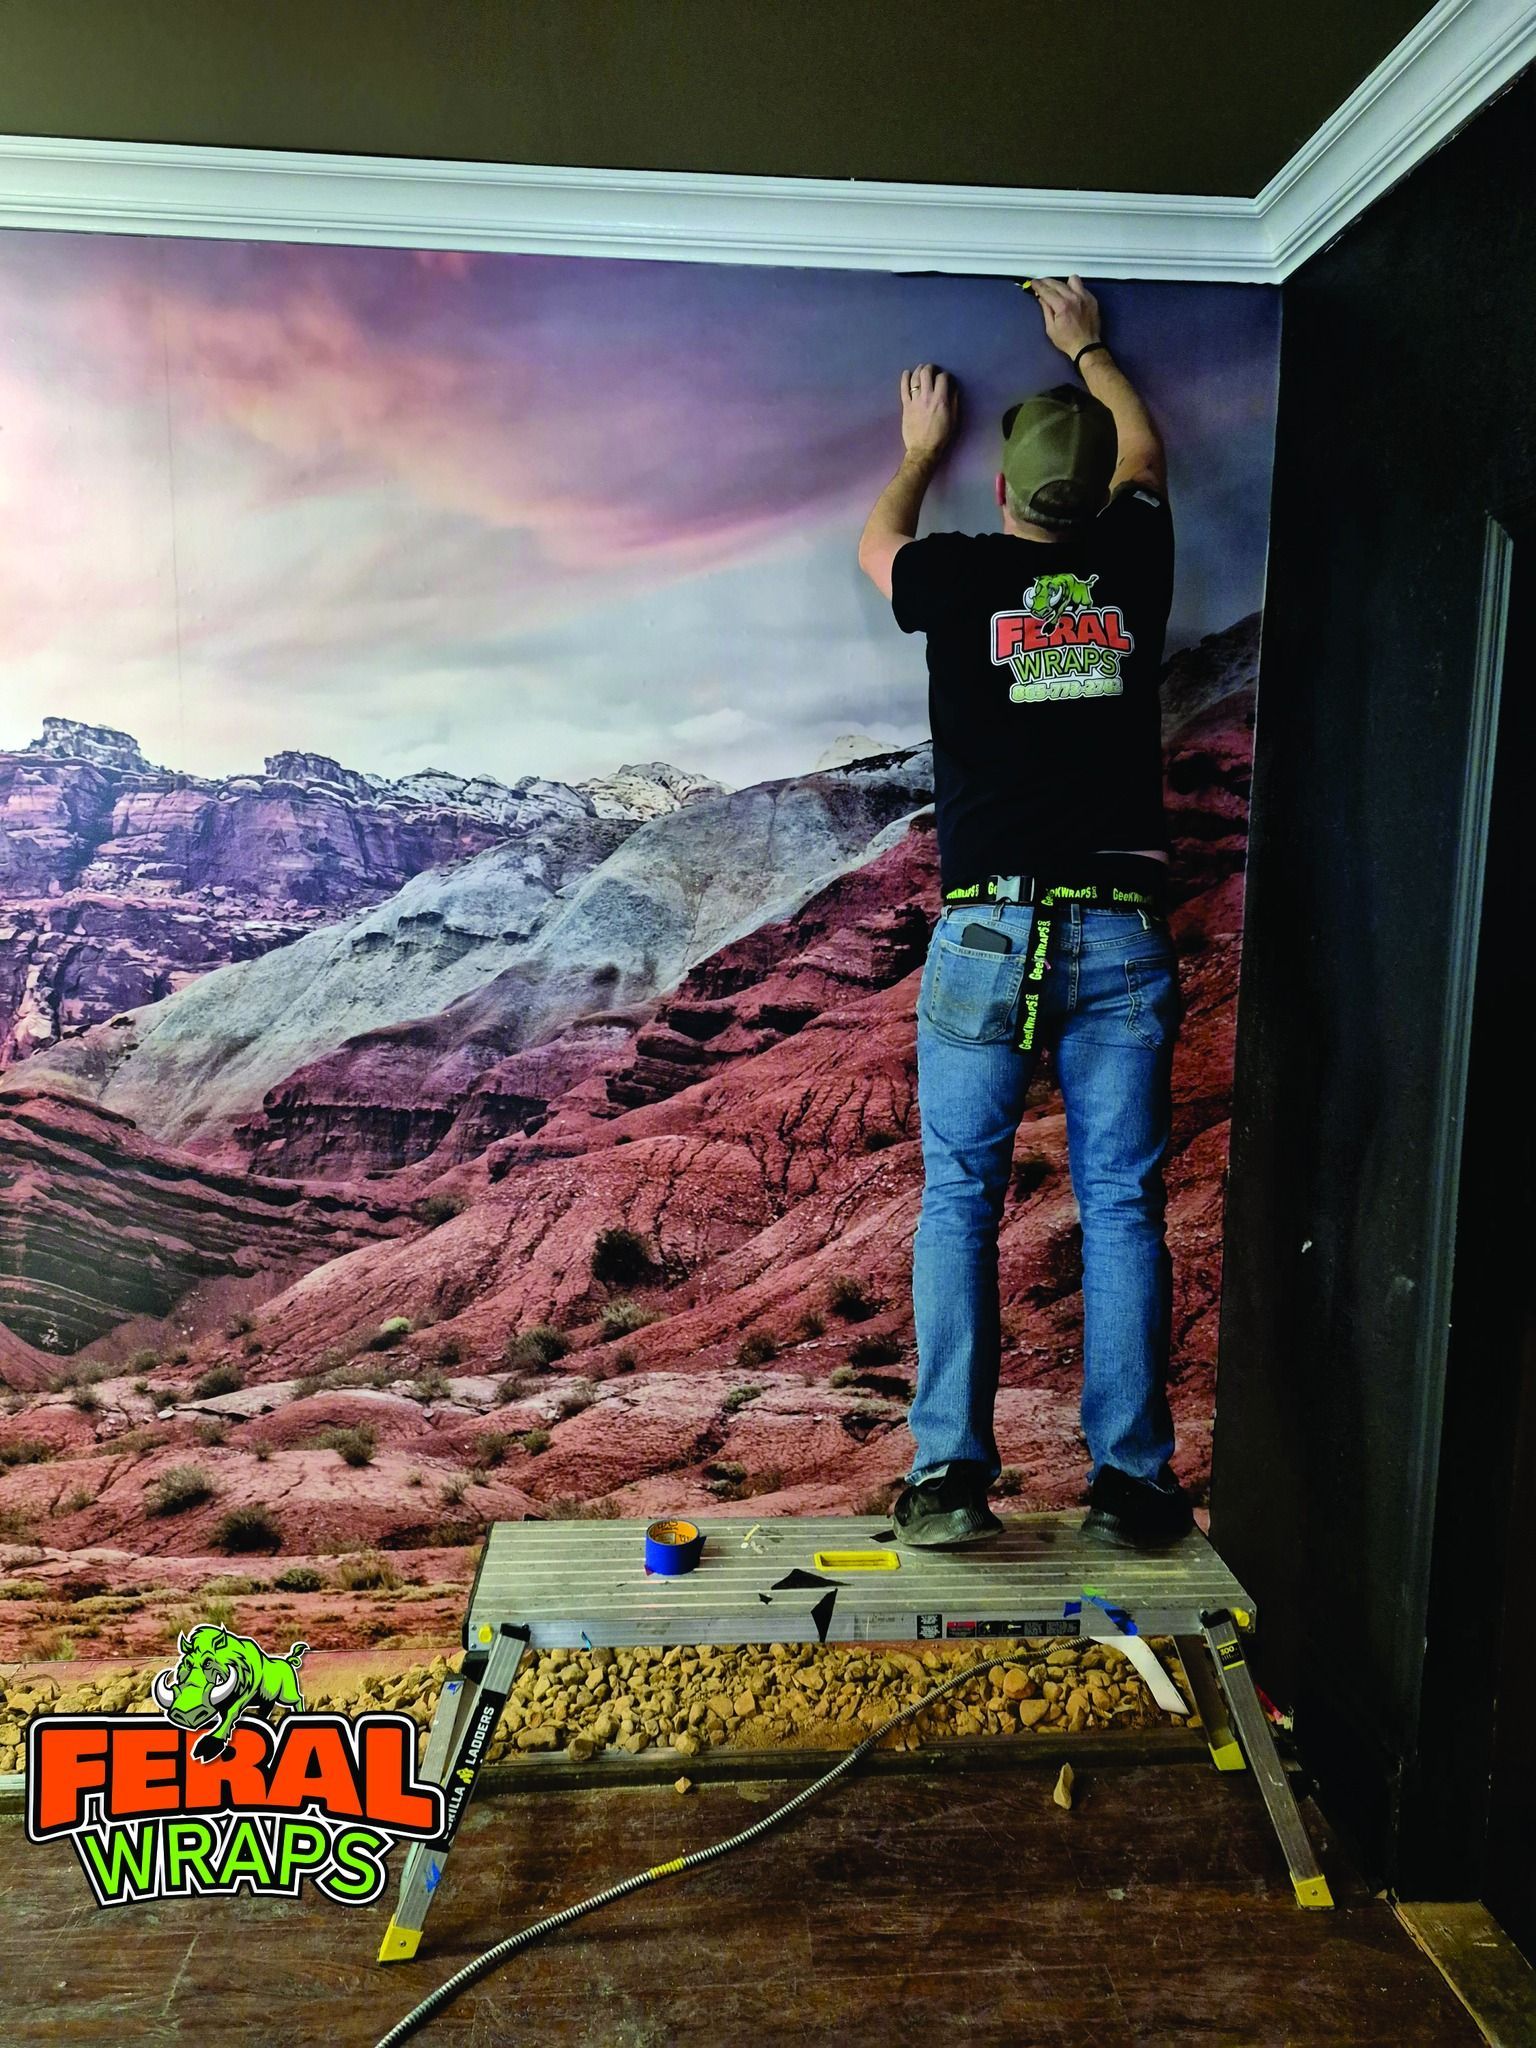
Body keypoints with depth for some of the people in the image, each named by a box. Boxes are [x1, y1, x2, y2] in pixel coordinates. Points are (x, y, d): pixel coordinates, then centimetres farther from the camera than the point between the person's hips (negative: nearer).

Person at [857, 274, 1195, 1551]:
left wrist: (921, 444, 42)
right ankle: (1132, 1479, 11)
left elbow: (877, 545, 26)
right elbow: (1145, 455, 31)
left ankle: (949, 1474, 5)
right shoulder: (1135, 570, 7)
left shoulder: (961, 579, 1)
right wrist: (1086, 345, 45)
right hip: (1124, 931, 2)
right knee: (1123, 1205, 6)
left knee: (959, 1198, 6)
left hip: (990, 931, -1)